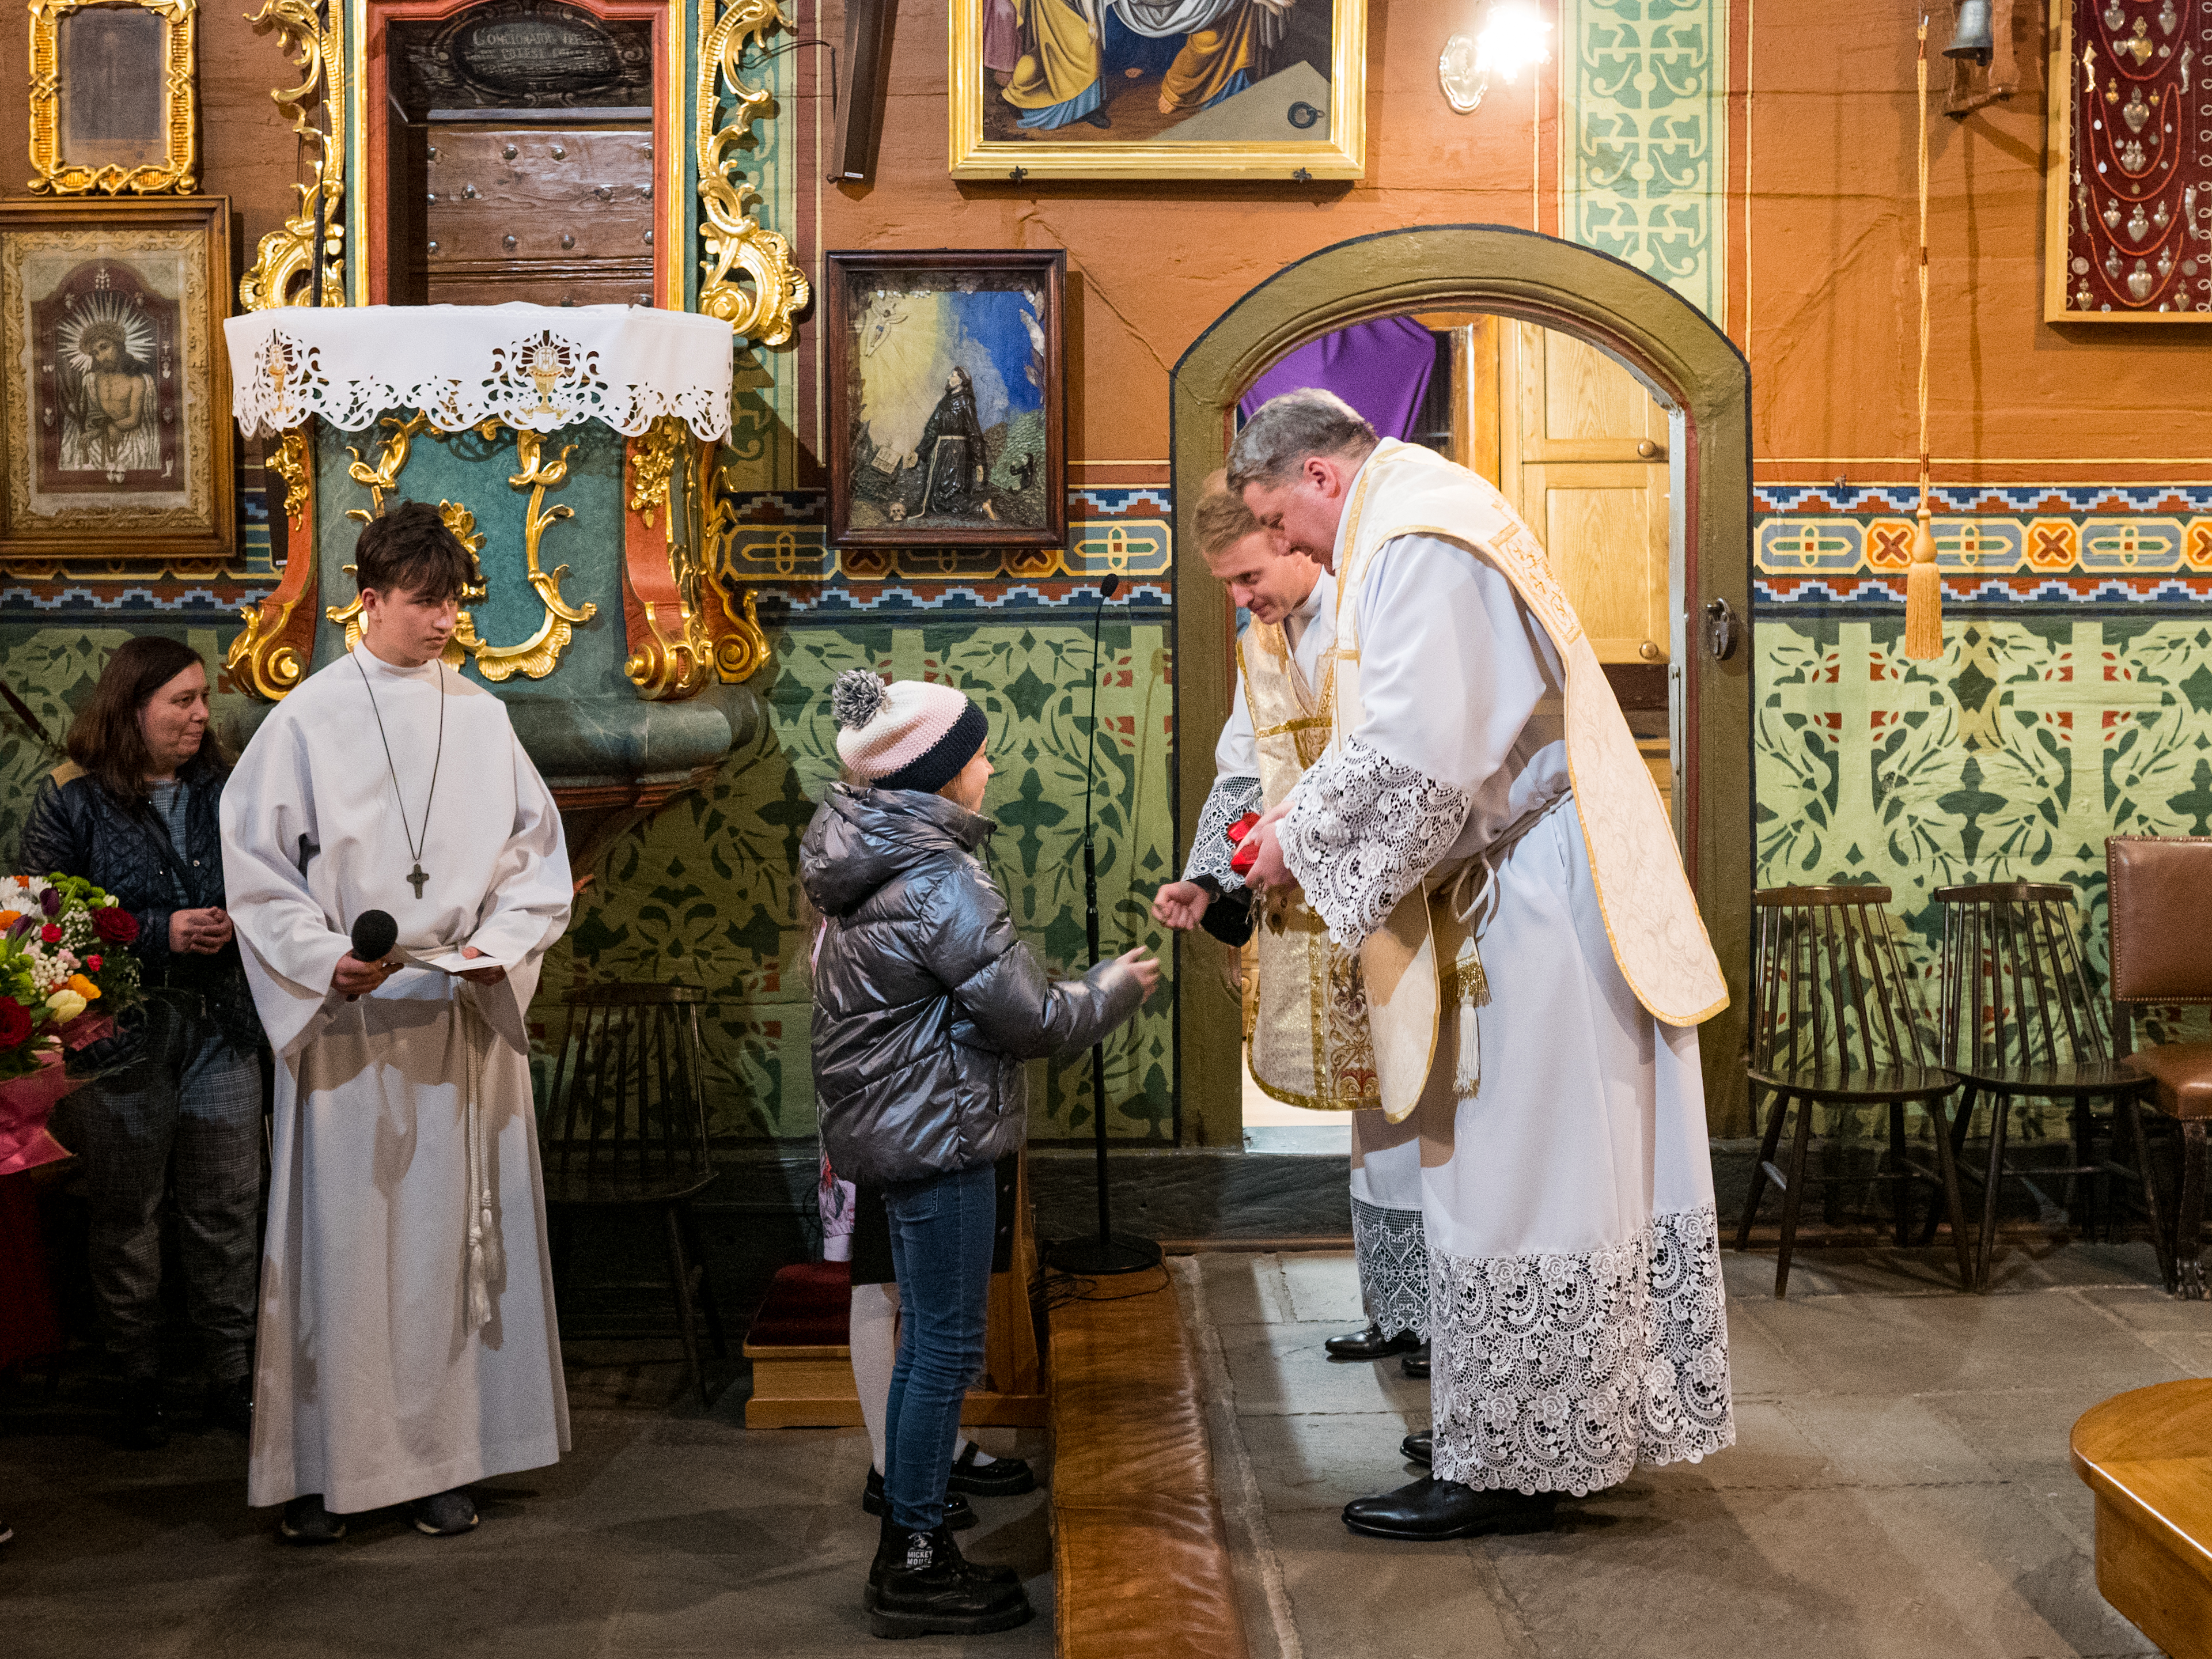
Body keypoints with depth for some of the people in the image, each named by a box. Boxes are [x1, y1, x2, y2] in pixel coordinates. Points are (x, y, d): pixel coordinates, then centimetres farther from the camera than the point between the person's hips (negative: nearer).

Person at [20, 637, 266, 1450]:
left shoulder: (223, 790, 7)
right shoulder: (71, 802, -5)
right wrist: (162, 932, -18)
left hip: (222, 1026, 3)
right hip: (120, 1037, -3)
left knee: (227, 1207, 5)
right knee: (125, 1215, 8)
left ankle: (230, 1375, 17)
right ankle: (138, 1379, 22)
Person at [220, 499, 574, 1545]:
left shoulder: (481, 718, 7)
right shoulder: (310, 718, -2)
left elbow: (535, 851, 9)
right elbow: (257, 861, -3)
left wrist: (499, 942, -8)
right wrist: (327, 961, -15)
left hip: (465, 1016, 3)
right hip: (345, 1016, -3)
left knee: (452, 1229, 5)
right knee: (341, 1232, 0)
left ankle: (439, 1456, 15)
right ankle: (323, 1466, 10)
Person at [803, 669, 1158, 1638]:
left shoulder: (876, 864, 10)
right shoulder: (939, 882, -20)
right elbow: (1026, 1018, -17)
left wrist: (1080, 991, 20)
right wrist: (1112, 991, -1)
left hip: (893, 1129, 10)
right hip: (938, 1135, -10)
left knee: (925, 1341, 16)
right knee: (947, 1349, -1)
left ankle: (909, 1549, 24)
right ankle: (914, 1567, 7)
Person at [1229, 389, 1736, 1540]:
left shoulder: (1420, 547, -16)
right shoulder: (1428, 521, 17)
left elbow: (1414, 759, -23)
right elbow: (1409, 732, 22)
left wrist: (1304, 847, -9)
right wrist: (1304, 810, 10)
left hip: (1532, 910, -10)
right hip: (1534, 890, 10)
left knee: (1509, 1177, -3)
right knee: (1571, 1172, 14)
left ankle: (1504, 1468, 6)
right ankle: (1568, 1431, 24)